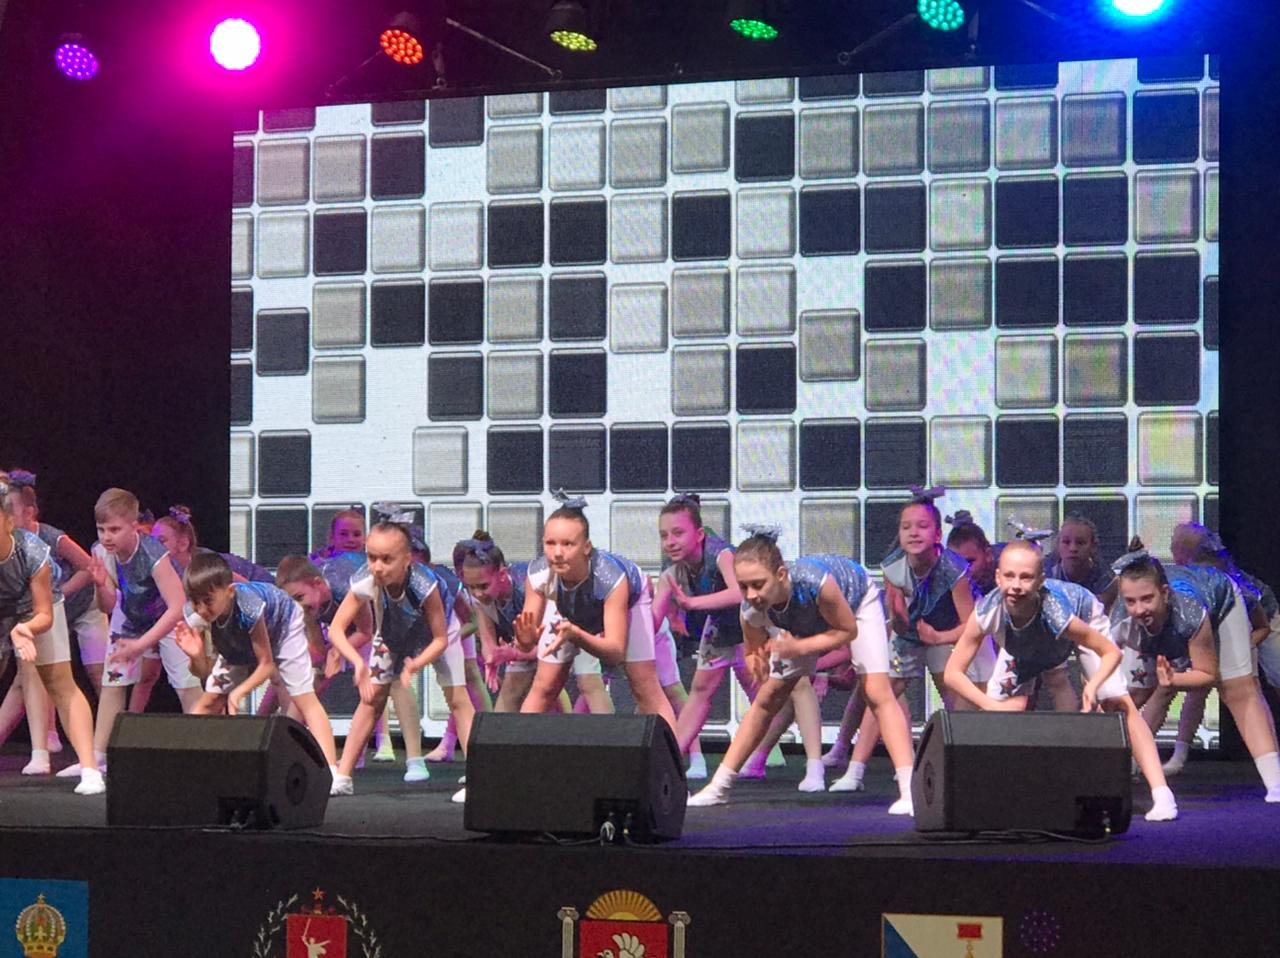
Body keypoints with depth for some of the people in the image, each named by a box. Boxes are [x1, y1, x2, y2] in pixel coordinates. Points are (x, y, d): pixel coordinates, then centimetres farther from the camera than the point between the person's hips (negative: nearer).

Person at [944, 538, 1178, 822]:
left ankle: (1161, 795, -17)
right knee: (1004, 708, -13)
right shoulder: (988, 612, -39)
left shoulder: (1055, 613, -45)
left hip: (1084, 621, -3)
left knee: (1119, 705, -16)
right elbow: (953, 673, -31)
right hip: (1023, 647, 3)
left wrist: (1093, 686, -49)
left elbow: (1111, 651, -31)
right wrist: (991, 705, -44)